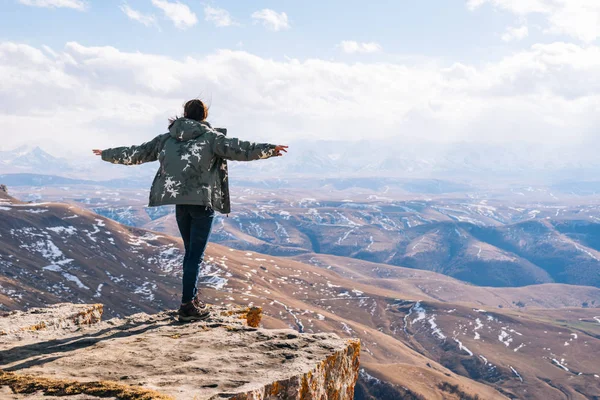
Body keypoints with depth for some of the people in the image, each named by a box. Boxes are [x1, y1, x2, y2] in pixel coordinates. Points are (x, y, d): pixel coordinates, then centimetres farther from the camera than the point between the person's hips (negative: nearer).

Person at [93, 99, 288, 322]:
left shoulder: (166, 139, 13)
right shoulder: (211, 137, 0)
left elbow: (136, 153, 20)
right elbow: (239, 150, -14)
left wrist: (107, 154, 34)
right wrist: (270, 149, -16)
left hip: (179, 201, 5)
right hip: (202, 200, -5)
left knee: (190, 251, 19)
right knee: (196, 254, -2)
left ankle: (193, 296, 28)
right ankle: (188, 306, -2)